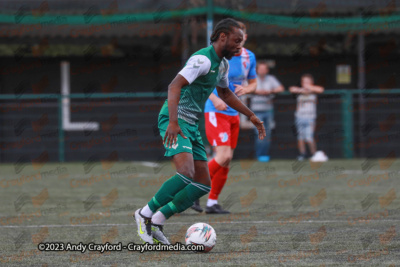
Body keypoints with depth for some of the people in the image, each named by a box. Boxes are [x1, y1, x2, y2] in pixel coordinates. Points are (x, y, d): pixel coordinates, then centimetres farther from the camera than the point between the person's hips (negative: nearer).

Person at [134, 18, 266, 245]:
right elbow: (175, 86, -27)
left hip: (192, 125, 10)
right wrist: (173, 122, -37)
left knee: (203, 184, 2)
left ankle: (157, 221, 5)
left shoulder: (222, 64, 15)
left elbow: (225, 94, 34)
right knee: (186, 173, -27)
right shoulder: (204, 59, -16)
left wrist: (251, 116, 31)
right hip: (176, 121, -10)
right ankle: (146, 213, -12)